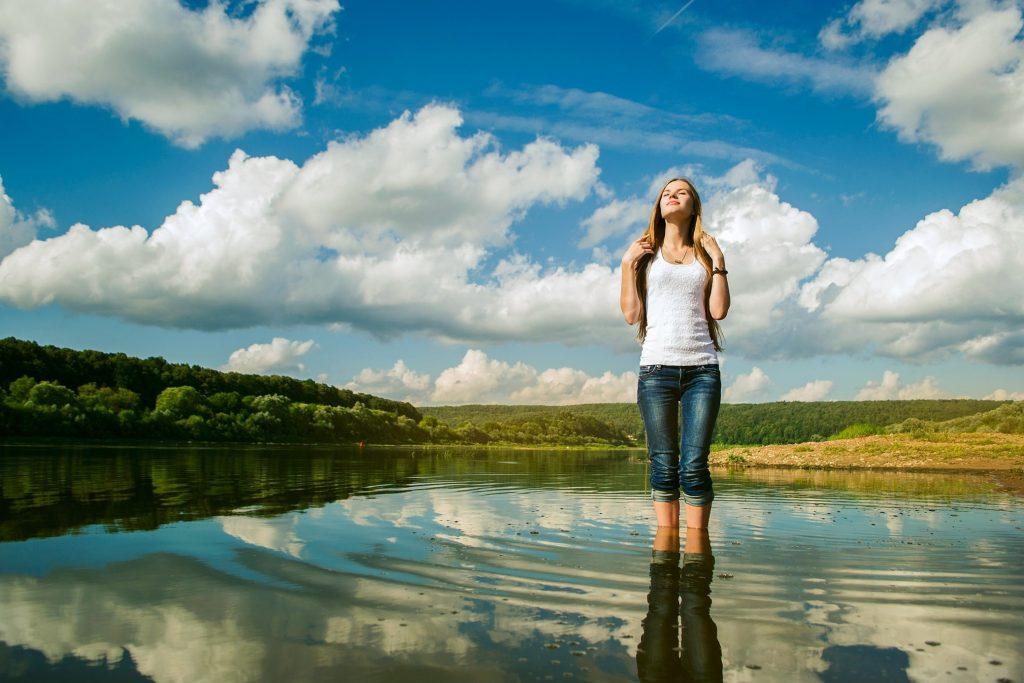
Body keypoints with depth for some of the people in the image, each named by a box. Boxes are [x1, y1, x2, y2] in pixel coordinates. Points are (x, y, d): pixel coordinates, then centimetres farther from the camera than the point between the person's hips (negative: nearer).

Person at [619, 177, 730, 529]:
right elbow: (631, 314, 4)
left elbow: (719, 310, 5)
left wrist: (718, 260, 4)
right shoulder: (645, 253, 13)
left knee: (694, 466, -6)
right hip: (656, 366, 0)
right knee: (663, 465, -2)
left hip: (702, 368, 1)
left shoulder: (705, 254, 16)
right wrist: (628, 264, 0)